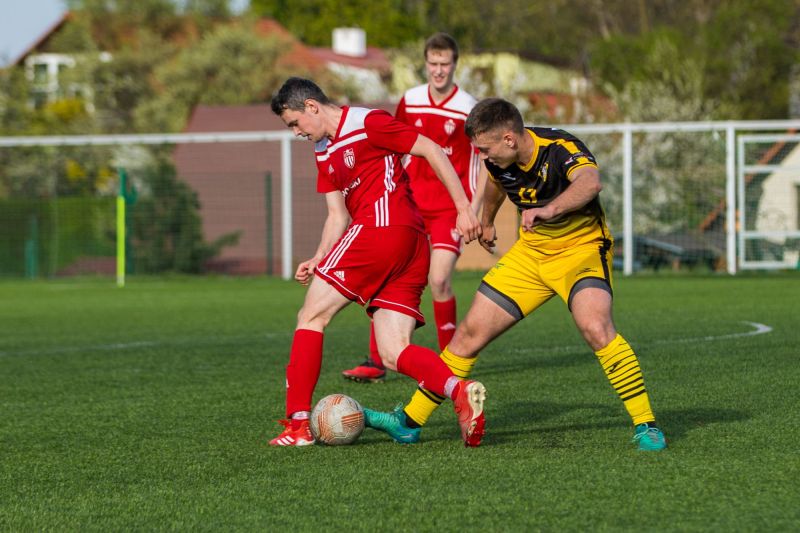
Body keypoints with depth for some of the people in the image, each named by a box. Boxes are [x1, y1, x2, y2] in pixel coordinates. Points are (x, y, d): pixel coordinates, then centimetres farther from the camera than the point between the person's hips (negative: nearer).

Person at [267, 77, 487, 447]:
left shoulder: (367, 123, -2)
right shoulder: (325, 153, 24)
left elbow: (432, 151, -4)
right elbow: (338, 217, 20)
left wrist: (464, 208, -10)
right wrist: (318, 260, 3)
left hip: (382, 229, -9)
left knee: (311, 316, -1)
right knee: (393, 354, -1)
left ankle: (297, 423, -3)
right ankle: (460, 390, -23)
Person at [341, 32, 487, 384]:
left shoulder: (468, 108, -7)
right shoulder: (410, 101, 5)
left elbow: (484, 163, -4)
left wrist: (472, 210, -10)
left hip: (450, 209, -4)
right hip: (412, 205, 4)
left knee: (439, 280, -15)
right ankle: (376, 362, 0)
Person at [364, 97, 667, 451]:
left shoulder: (561, 150, -28)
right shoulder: (500, 160, -8)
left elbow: (590, 182, -52)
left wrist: (548, 210, -68)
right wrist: (487, 221, 37)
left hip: (581, 248, -6)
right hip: (531, 251, 6)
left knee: (596, 328, -32)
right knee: (471, 331, 3)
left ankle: (646, 426, -21)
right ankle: (410, 421, 14)